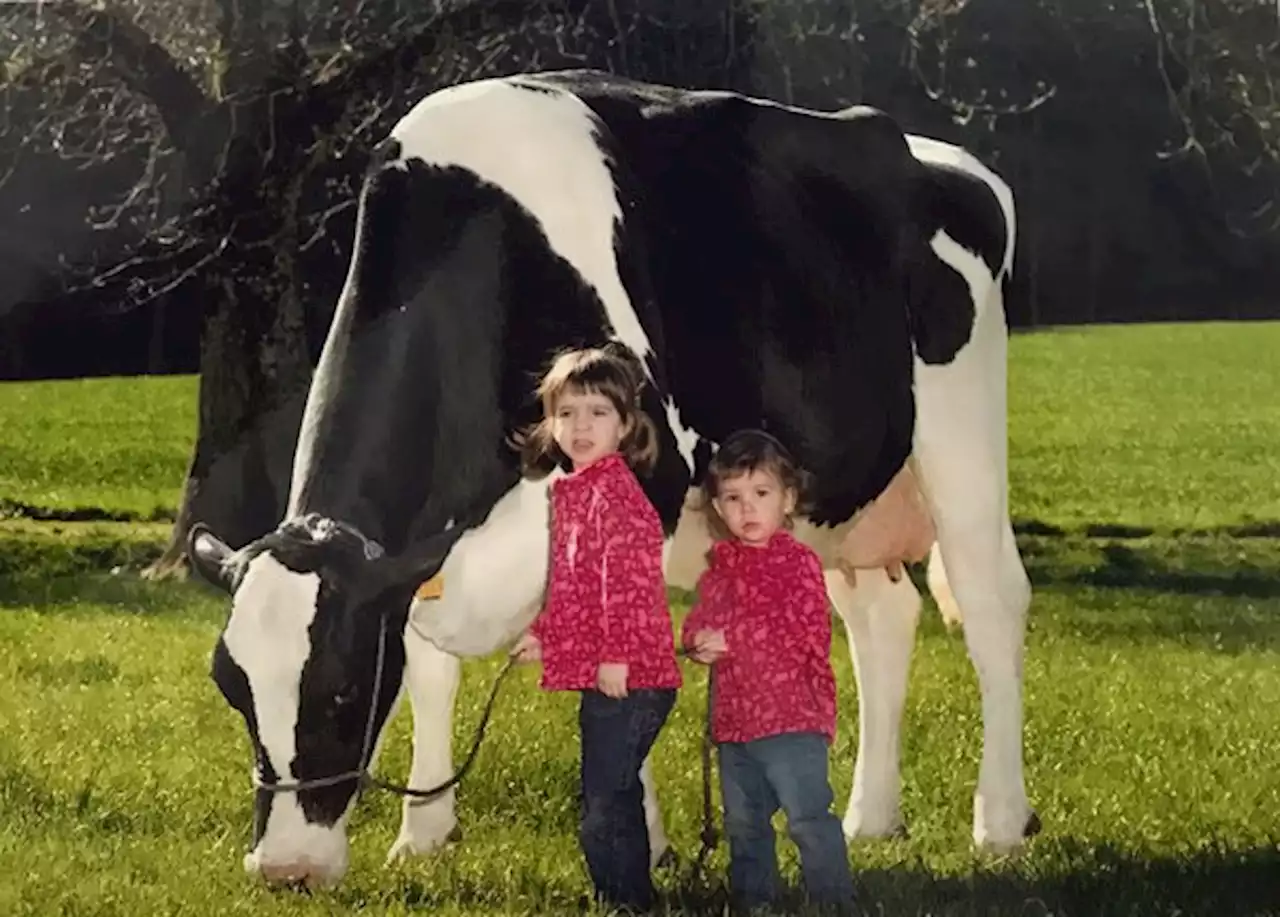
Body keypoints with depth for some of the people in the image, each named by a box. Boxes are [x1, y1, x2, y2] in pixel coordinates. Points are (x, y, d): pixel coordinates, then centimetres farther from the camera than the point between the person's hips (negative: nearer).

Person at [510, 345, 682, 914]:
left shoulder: (614, 490, -13)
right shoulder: (575, 491, 16)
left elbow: (626, 581, -21)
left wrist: (615, 656, -24)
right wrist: (543, 637, 19)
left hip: (627, 679, -10)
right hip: (599, 677, 10)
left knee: (603, 815, -9)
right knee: (616, 802, 17)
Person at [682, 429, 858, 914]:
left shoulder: (799, 563, -8)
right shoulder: (719, 568, 12)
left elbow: (809, 637, -17)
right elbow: (697, 625, 16)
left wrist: (732, 640, -20)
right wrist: (697, 639, -11)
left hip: (791, 718, -7)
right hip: (733, 719, 7)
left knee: (808, 816, -10)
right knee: (744, 824, 16)